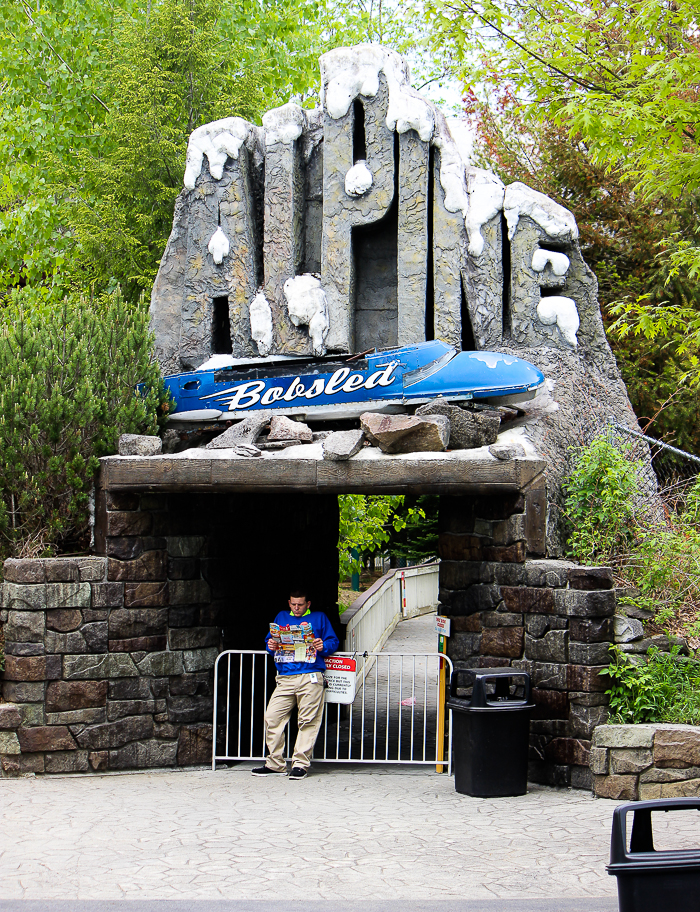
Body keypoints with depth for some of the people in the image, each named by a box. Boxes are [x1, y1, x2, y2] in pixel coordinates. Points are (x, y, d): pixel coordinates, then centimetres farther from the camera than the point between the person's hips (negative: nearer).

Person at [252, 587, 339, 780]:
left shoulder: (319, 618, 16)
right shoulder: (282, 617, 24)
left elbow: (334, 642, 14)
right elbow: (269, 640, 26)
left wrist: (323, 646, -7)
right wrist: (271, 646, 2)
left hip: (311, 677, -3)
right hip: (285, 678, 3)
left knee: (308, 721, -7)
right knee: (272, 717, -7)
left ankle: (300, 764, -2)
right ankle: (275, 764, 1)